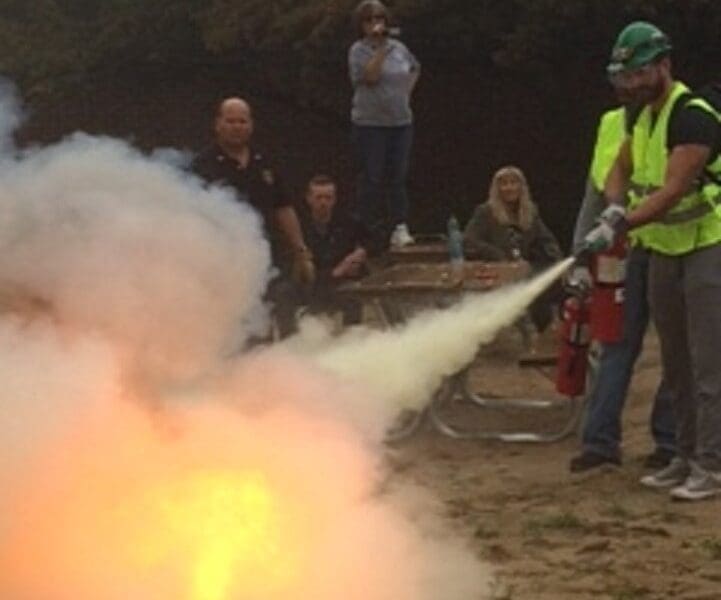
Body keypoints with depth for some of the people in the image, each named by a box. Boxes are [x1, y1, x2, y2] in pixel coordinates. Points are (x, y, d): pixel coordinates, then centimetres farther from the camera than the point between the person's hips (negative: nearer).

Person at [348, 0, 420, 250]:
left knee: (398, 177, 2)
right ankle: (369, 231, 7)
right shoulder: (358, 50, -5)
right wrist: (380, 48, -22)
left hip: (401, 121, 4)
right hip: (371, 123, -4)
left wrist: (407, 91, 13)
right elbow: (370, 77, -21)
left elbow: (414, 69, 29)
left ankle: (400, 228, 1)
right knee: (371, 179, 0)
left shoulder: (399, 48, 10)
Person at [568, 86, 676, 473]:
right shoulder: (611, 126, 8)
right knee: (616, 346, 2)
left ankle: (670, 440, 13)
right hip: (629, 252, 4)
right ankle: (601, 440, 4)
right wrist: (581, 259, 9)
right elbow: (595, 198, 13)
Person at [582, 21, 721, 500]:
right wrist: (614, 209, -5)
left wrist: (620, 227, -31)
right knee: (676, 366, 13)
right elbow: (621, 169, 16)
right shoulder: (646, 116, 9)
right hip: (664, 251, 9)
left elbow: (672, 191, -26)